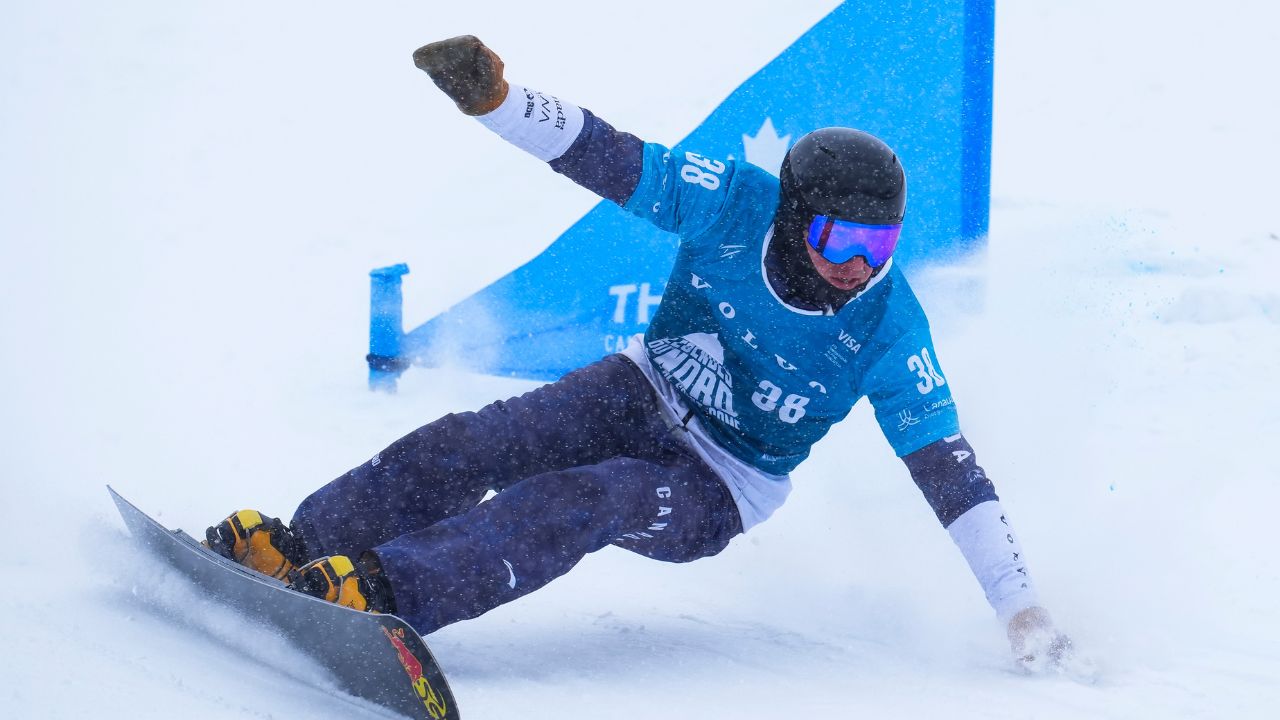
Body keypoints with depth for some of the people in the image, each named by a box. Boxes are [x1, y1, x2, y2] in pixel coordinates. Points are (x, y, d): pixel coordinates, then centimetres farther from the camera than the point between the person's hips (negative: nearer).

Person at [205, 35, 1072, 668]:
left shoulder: (887, 325, -21)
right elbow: (603, 155, -14)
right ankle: (296, 548, -19)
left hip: (718, 494, -3)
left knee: (585, 500, -32)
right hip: (645, 396, 3)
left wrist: (1023, 610, -18)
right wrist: (492, 96, -29)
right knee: (471, 443, -21)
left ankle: (389, 594, -41)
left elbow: (950, 469, -18)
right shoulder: (734, 201, -18)